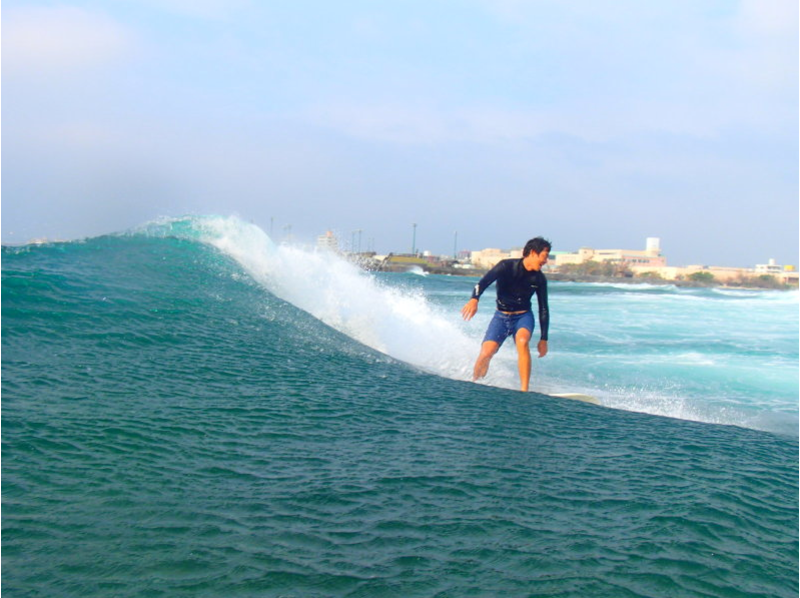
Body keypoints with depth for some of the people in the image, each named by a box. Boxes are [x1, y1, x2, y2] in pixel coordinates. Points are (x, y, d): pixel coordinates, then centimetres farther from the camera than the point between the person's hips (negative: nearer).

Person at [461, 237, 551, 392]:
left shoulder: (539, 279, -2)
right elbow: (485, 281, -28)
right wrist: (474, 299, -48)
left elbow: (543, 309, 5)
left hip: (523, 316, 2)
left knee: (522, 341, -31)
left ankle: (524, 390, -31)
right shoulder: (507, 266, -14)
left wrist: (543, 339, 4)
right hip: (501, 316, -1)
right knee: (486, 353, -17)